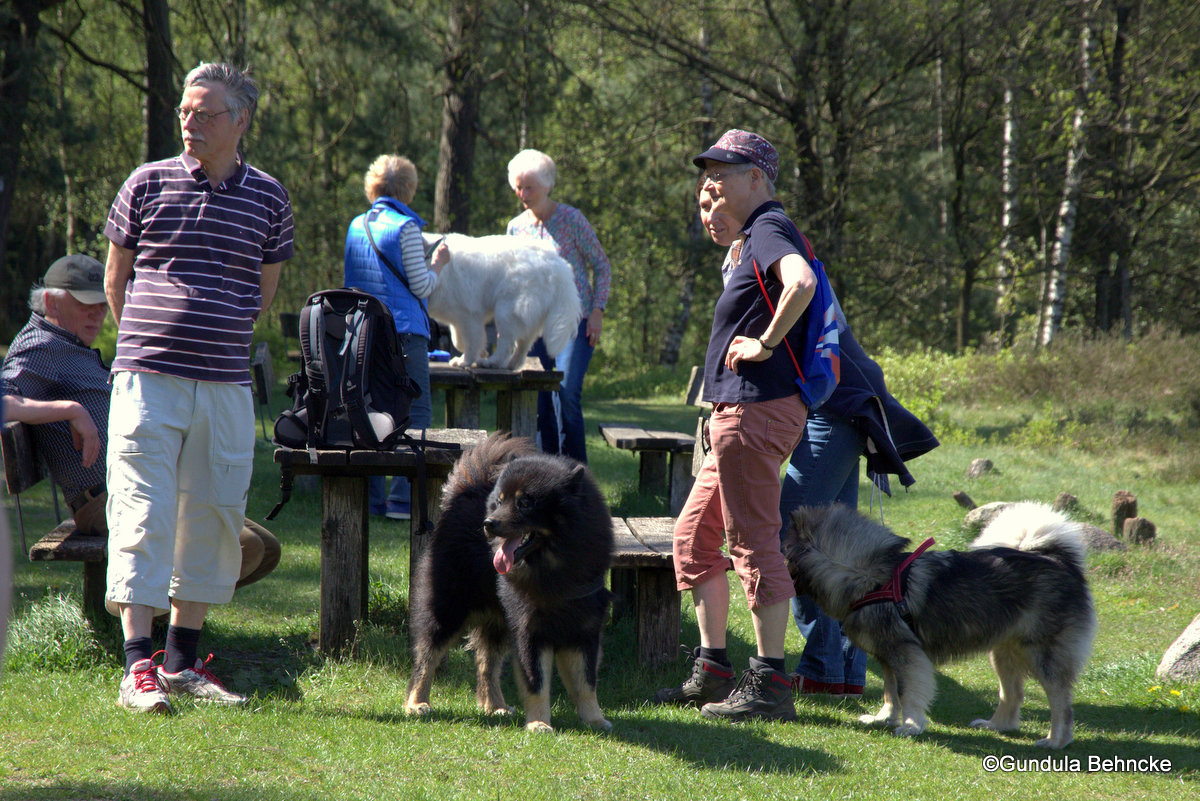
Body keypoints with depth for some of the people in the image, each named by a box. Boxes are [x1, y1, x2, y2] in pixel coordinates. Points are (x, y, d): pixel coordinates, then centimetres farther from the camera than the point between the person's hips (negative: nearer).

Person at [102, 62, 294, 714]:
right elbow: (115, 279, 12)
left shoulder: (268, 199, 6)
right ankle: (138, 667, -9)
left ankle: (182, 661, 18)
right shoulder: (148, 184, 2)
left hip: (226, 385, 3)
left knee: (213, 519, 7)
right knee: (142, 516, -8)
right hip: (147, 381, -3)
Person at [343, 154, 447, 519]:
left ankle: (370, 496, 7)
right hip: (403, 331, -6)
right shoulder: (406, 227, -9)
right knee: (416, 413, -2)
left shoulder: (356, 226, 10)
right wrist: (438, 263, 9)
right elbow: (421, 285, -9)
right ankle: (403, 498, -9)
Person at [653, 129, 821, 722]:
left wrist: (765, 344, -23)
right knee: (694, 537, 14)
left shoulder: (769, 230, -12)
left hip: (757, 410, -11)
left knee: (754, 542, -8)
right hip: (739, 412, 11)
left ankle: (770, 684, -6)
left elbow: (802, 282, -33)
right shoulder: (753, 239, 20)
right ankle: (713, 671, 18)